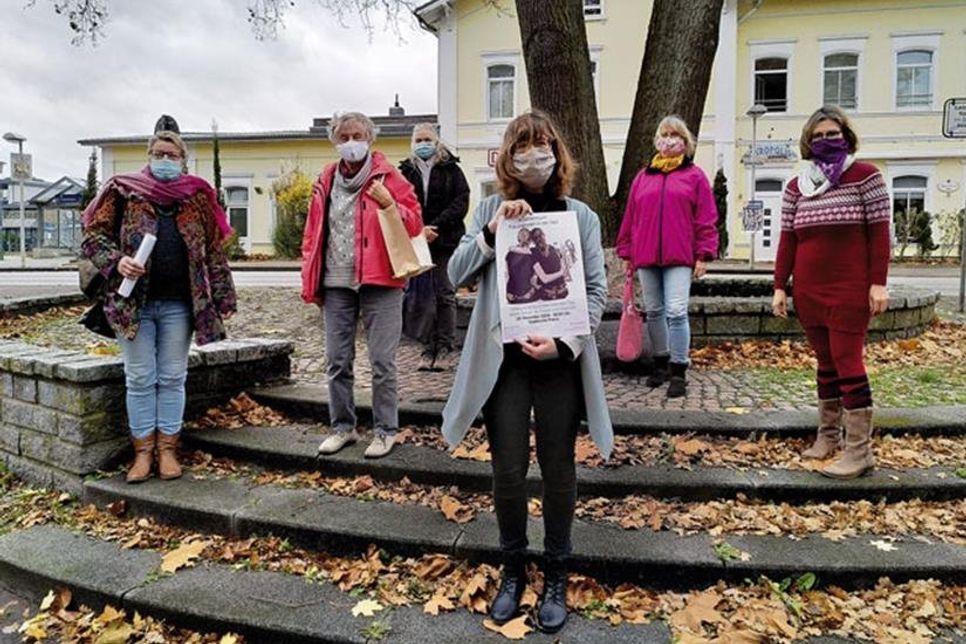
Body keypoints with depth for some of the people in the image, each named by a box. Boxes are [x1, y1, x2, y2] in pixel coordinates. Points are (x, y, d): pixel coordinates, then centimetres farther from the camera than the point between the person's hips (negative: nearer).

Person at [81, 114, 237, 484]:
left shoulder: (198, 198, 7)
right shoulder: (124, 191, 5)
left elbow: (214, 252, 7)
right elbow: (93, 235, 6)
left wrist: (223, 298, 2)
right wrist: (116, 261, -14)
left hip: (178, 304, 1)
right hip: (133, 301, 0)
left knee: (172, 378, 6)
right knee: (140, 380, 5)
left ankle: (168, 449, 17)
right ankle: (143, 451, 16)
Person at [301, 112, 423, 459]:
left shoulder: (388, 177, 0)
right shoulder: (325, 182, 12)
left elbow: (414, 224, -4)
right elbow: (313, 231, 15)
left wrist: (389, 203, -21)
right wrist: (310, 277, 9)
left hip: (379, 282, -4)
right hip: (336, 285, 4)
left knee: (382, 362, -1)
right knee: (336, 362, 9)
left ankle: (386, 430, 13)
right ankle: (342, 426, 24)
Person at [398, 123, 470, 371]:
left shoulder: (451, 169, 6)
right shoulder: (406, 171, 11)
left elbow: (461, 202, -2)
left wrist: (436, 226, -12)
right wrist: (418, 229, -13)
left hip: (446, 241, -2)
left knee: (445, 295, 0)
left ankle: (447, 348, 7)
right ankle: (428, 349, 9)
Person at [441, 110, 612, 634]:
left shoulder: (580, 216, 4)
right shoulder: (490, 210, 7)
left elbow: (596, 290, 0)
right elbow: (457, 274, 0)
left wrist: (563, 343, -15)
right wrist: (491, 232, -16)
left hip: (559, 361, 0)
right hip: (502, 360, 1)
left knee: (557, 470, 9)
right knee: (507, 471, 7)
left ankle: (555, 578, 28)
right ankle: (512, 571, 29)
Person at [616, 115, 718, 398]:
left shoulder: (694, 176, 7)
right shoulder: (643, 177, 16)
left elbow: (706, 218, 2)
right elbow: (630, 217, 15)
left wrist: (703, 255, -5)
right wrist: (626, 252, 11)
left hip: (680, 258, -4)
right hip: (645, 257, 4)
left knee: (676, 311, -11)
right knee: (654, 311, 10)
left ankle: (678, 372, -2)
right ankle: (661, 363, 25)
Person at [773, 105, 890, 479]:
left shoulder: (864, 175, -1)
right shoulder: (796, 186, 12)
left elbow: (879, 232, -5)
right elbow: (787, 239, 10)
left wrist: (878, 283, -11)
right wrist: (780, 287, 5)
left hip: (849, 291, -5)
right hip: (808, 293, 5)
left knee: (848, 363, -6)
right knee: (826, 363, 12)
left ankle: (859, 452, 0)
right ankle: (828, 435, 23)